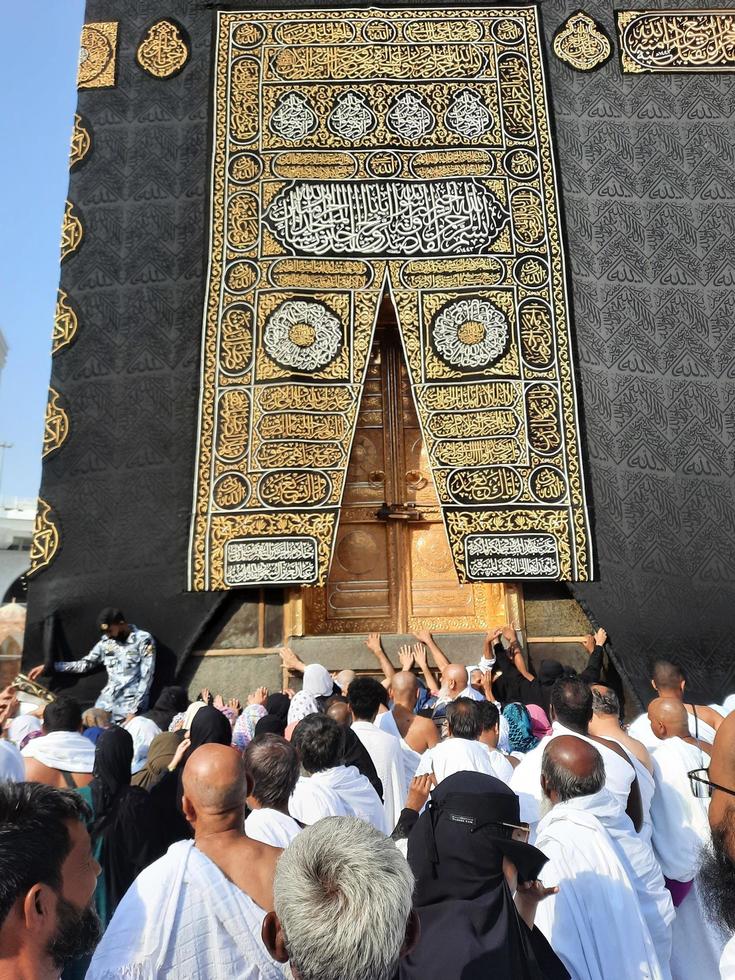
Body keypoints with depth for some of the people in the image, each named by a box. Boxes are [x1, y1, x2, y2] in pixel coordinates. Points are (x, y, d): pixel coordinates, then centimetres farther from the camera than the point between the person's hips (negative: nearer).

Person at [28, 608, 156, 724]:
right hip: (106, 700, 6)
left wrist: (134, 710, -16)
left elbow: (146, 678, -10)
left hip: (131, 703, -5)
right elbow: (84, 664, 16)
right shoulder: (106, 641, 10)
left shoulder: (144, 640, -8)